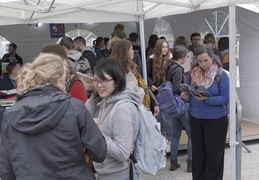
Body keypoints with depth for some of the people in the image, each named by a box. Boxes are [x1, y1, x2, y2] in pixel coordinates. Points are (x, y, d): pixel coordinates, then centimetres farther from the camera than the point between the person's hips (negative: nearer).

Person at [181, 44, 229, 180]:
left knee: (214, 154, 7)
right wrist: (186, 96, -12)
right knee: (197, 152, 13)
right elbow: (186, 91, 11)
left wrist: (207, 99, -26)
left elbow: (225, 99, -13)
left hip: (216, 120, -4)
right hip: (195, 119, 4)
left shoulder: (221, 75, -10)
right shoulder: (193, 73, 1)